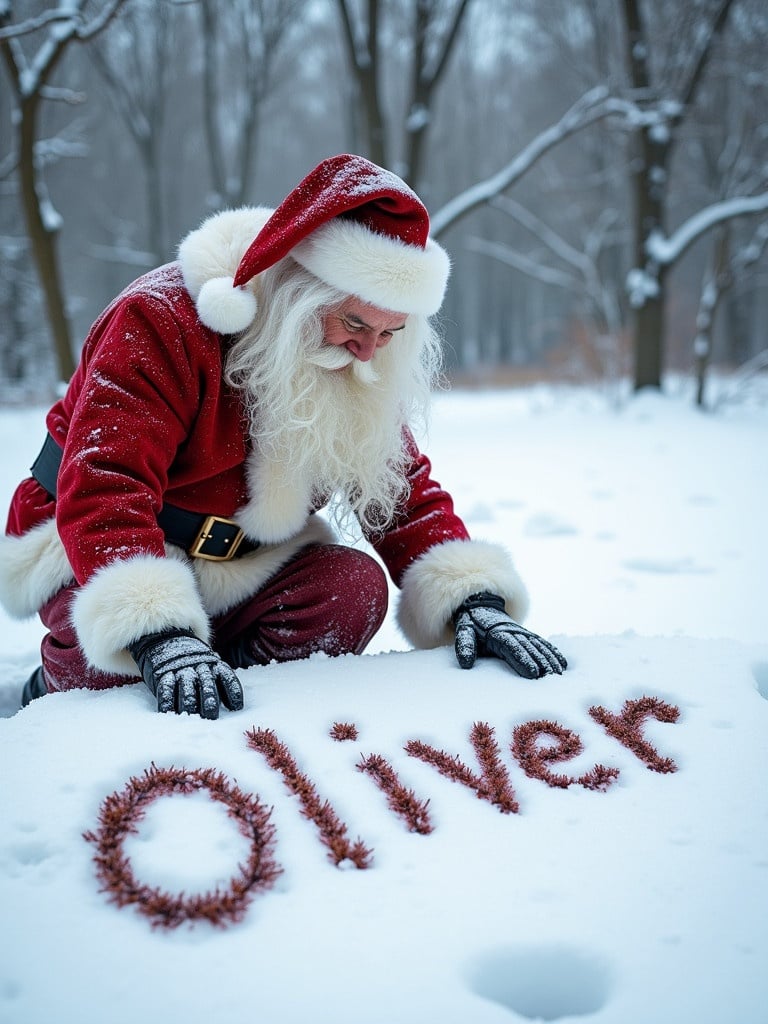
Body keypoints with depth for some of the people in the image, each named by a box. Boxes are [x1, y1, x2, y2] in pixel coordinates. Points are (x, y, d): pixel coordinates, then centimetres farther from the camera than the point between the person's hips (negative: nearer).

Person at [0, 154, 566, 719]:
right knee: (113, 664, -35)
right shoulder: (162, 319, -25)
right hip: (92, 560, -4)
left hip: (243, 567, 5)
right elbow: (103, 485, -35)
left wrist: (472, 597, -23)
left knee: (356, 588, -22)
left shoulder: (360, 378, -5)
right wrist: (157, 634, -49)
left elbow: (405, 492, -4)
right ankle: (57, 688, 1)